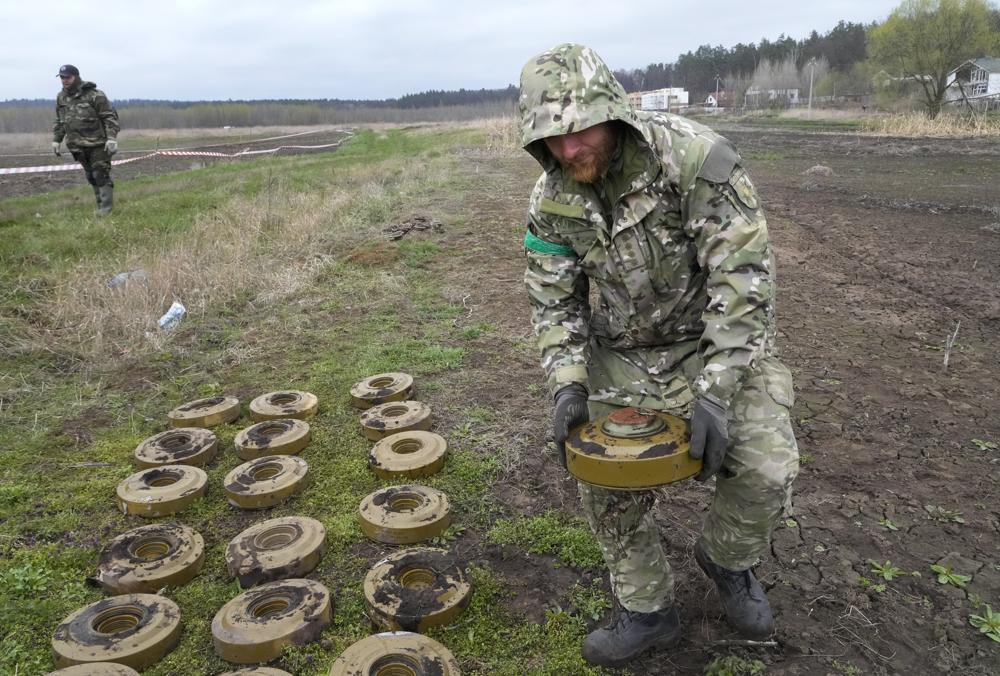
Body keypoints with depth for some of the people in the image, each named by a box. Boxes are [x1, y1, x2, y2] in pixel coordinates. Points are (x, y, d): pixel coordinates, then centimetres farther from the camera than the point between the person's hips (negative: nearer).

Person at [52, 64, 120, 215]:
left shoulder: (94, 95, -9)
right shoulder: (61, 98, 11)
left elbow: (110, 116, -11)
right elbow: (59, 121, 21)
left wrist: (111, 138, -19)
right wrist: (56, 140, 17)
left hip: (98, 144, -6)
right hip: (78, 146, 6)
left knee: (101, 175, -7)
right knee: (91, 176, 9)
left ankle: (106, 208, -4)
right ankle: (101, 205, 15)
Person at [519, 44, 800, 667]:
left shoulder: (694, 156, -25)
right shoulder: (552, 201, -10)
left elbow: (743, 276, -26)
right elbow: (554, 302, -3)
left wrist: (715, 392, -31)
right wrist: (568, 384, -19)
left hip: (719, 342, -3)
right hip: (622, 357, 4)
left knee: (766, 469, -18)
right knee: (606, 484, 1)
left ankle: (726, 560, 18)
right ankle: (649, 612, 26)